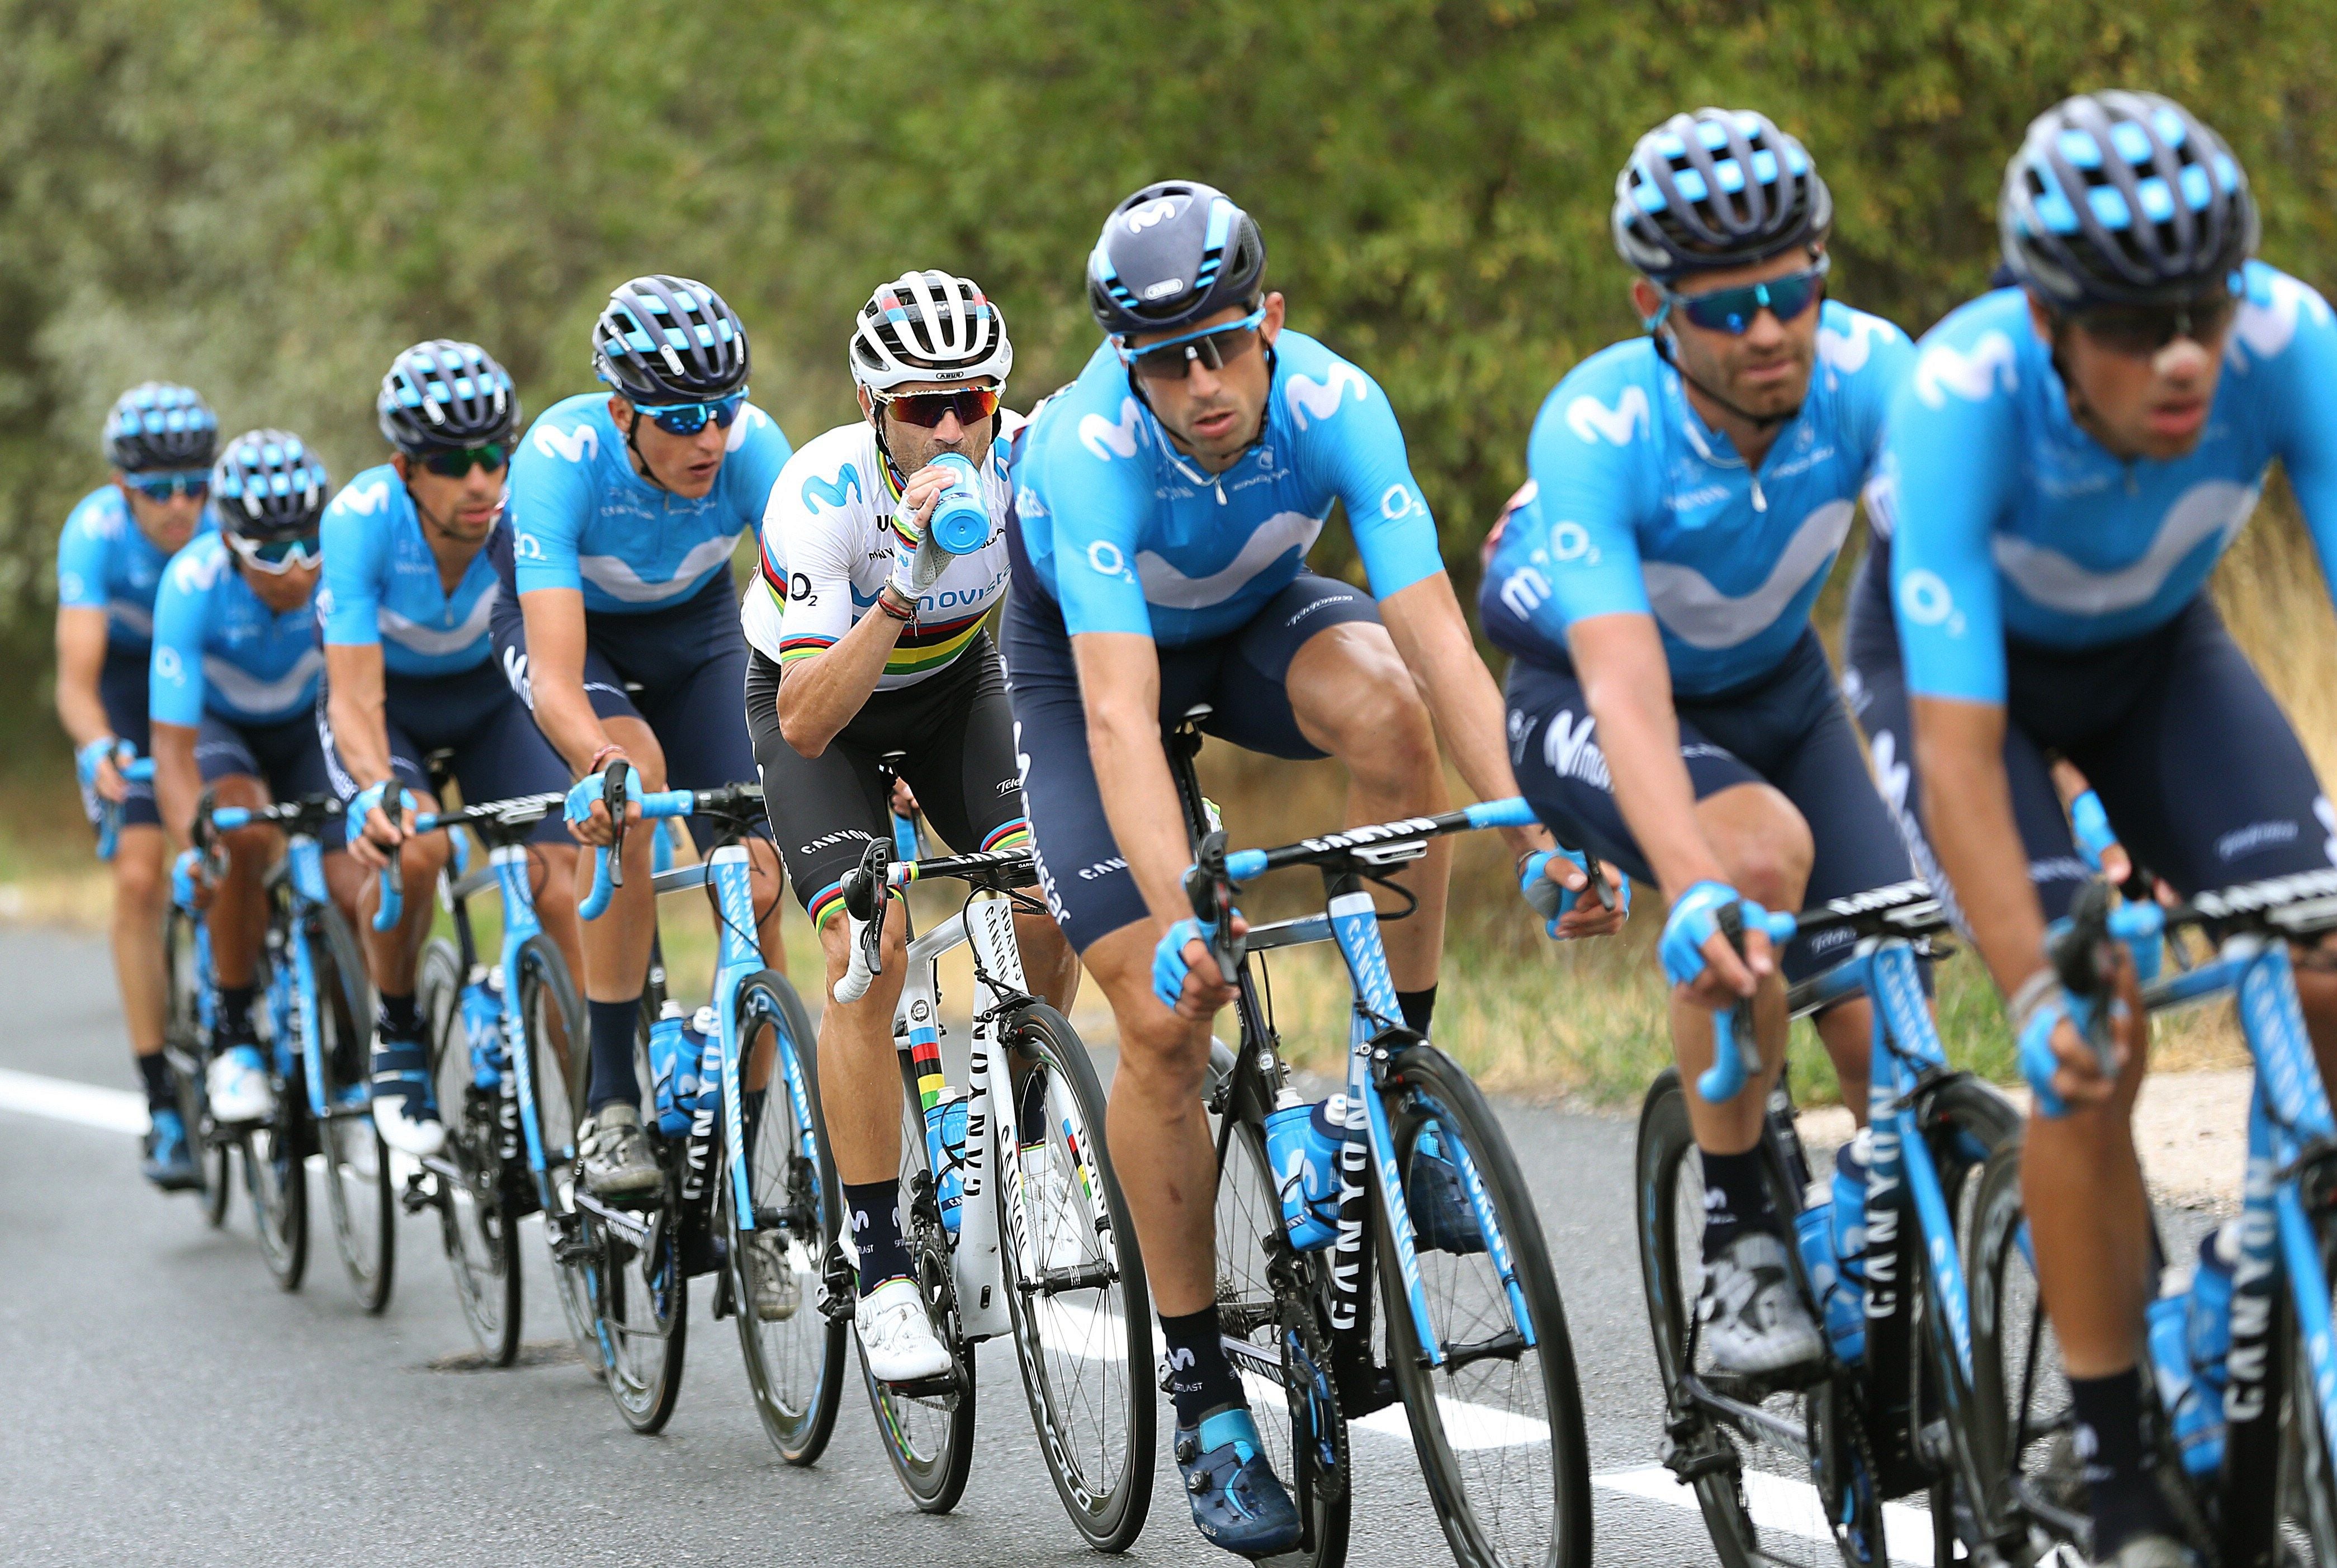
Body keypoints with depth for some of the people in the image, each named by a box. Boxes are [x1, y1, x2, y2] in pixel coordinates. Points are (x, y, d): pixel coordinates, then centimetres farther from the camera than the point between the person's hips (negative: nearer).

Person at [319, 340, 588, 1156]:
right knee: (411, 846, -31)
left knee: (567, 884, -18)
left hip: (489, 697, 2)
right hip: (386, 704, -2)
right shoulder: (361, 520, -32)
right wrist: (377, 794, -54)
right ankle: (396, 1034, -5)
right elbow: (357, 698, -35)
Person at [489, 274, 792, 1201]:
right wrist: (598, 766, -63)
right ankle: (610, 1100, -25)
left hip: (695, 623, 3)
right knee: (632, 774, -32)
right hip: (566, 622, -3)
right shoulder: (561, 457, -37)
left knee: (754, 885, -11)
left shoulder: (750, 446, -31)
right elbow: (556, 678, -44)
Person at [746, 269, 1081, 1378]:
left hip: (955, 683, 3)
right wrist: (904, 589, -50)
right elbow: (807, 725, -39)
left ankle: (1027, 1144, 5)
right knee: (868, 947, -23)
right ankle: (881, 1273, -14)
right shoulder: (822, 494, -34)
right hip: (819, 702, -3)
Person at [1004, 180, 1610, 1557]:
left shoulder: (1336, 407, -31)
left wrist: (1534, 829, -50)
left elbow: (1439, 639, -36)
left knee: (1385, 705, -34)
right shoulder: (1094, 450, -37)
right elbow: (1120, 715, -46)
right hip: (1084, 650, -2)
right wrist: (1178, 922, -59)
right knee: (1166, 1018, -13)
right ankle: (1206, 1402, 0)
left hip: (1255, 616, 2)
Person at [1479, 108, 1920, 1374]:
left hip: (1777, 688, 4)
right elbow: (1627, 688, -46)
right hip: (1582, 701, -4)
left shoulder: (1864, 372, -26)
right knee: (1763, 850, -35)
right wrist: (1693, 893, -61)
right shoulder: (1597, 433, -34)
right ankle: (1735, 1236, -18)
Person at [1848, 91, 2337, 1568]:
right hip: (1964, 656, -3)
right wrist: (2039, 995, -49)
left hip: (2158, 646, 3)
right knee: (2094, 1047, -20)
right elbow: (1957, 741, -40)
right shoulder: (1962, 394, -39)